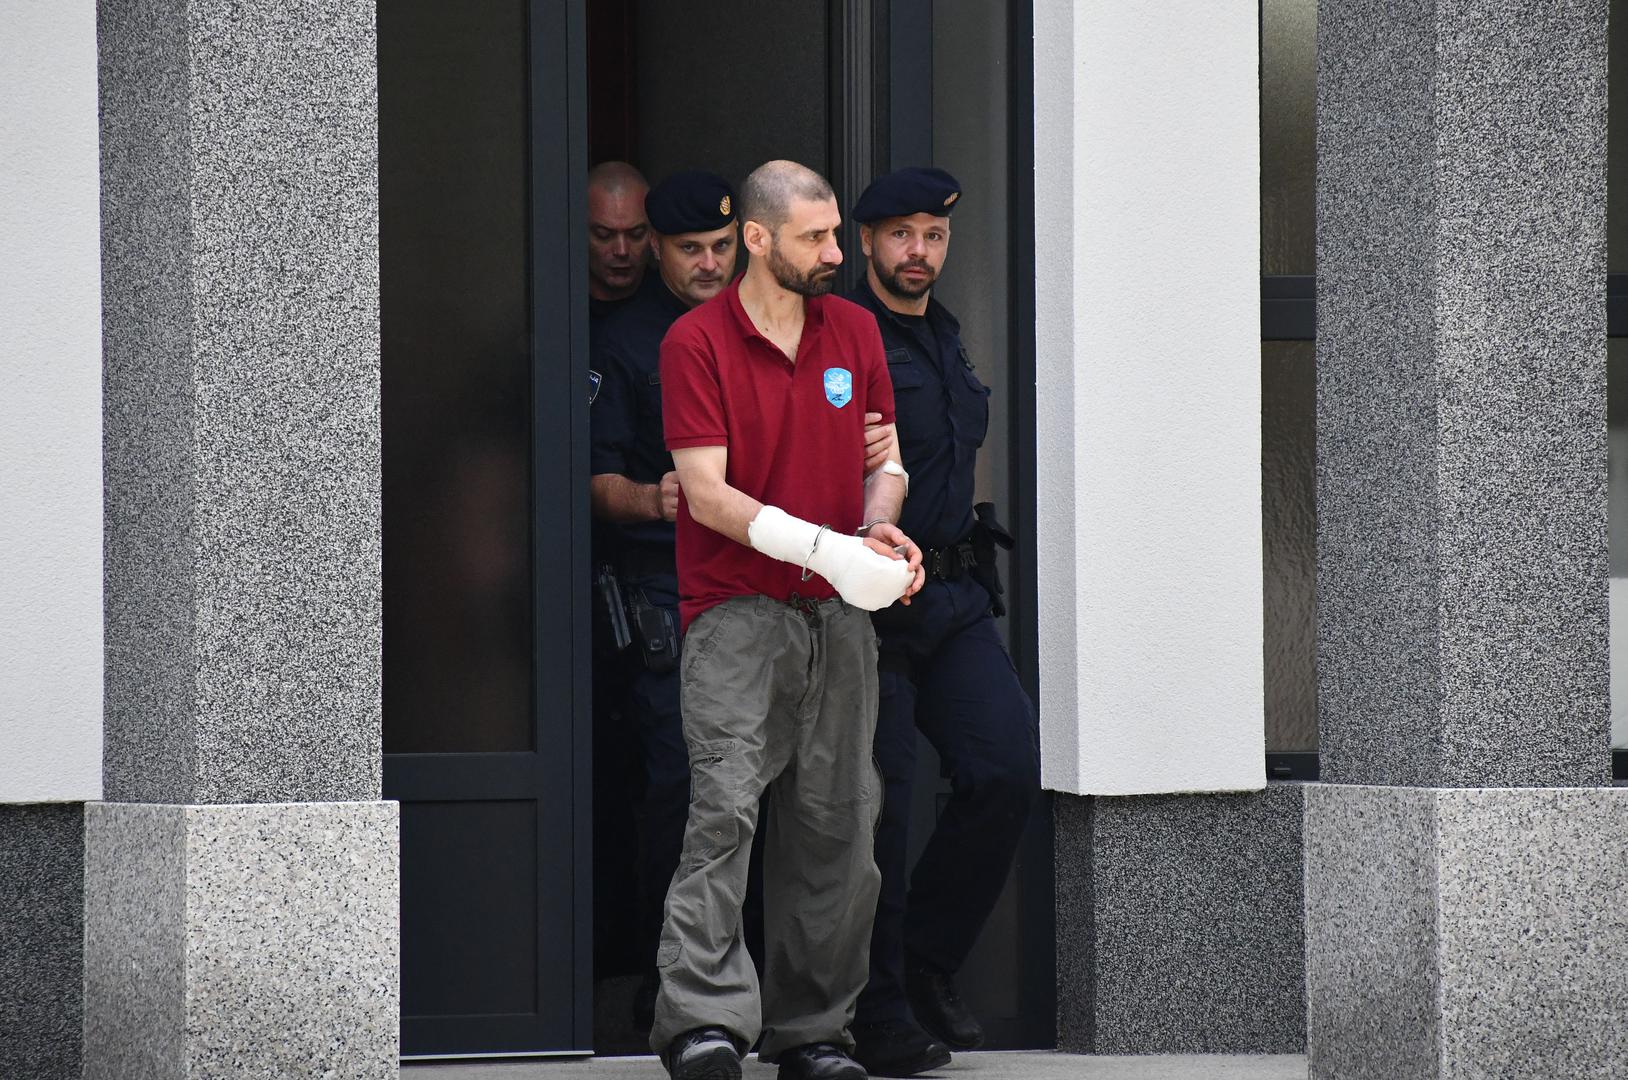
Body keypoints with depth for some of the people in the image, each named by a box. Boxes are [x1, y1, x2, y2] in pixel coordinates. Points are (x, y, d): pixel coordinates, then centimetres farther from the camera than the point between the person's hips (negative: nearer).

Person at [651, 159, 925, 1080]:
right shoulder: (697, 342, -7)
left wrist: (881, 528, -7)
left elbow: (884, 459, 15)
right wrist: (822, 546, -23)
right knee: (725, 804, -17)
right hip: (737, 609, -5)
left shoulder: (856, 330, 10)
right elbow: (708, 494, -12)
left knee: (836, 822, 5)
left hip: (838, 611, 5)